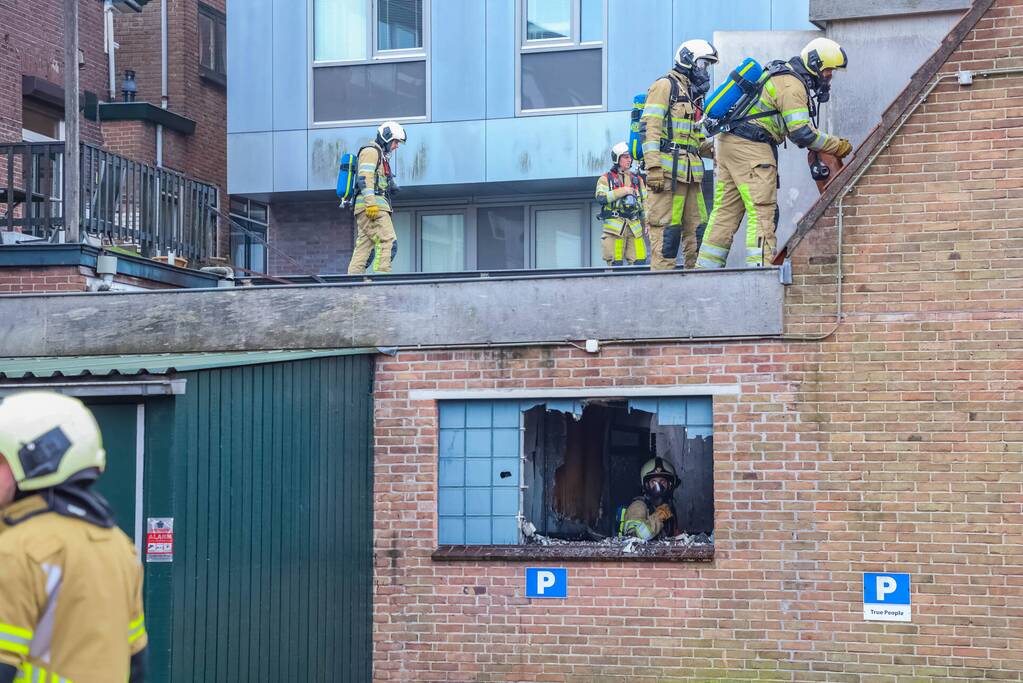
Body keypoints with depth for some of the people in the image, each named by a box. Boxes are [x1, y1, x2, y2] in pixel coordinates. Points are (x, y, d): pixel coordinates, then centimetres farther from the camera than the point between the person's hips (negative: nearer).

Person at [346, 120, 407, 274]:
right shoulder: (371, 151, -2)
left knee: (364, 247, 3)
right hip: (371, 207, -10)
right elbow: (365, 177, -15)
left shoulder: (381, 156, 30)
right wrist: (371, 202, -25)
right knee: (388, 242, -18)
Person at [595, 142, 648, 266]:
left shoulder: (637, 179, 20)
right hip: (614, 226, -4)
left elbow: (645, 201, 19)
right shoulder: (606, 179, 6)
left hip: (635, 226, 4)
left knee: (639, 262, -6)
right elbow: (601, 197, -10)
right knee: (615, 263, -7)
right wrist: (622, 191, -12)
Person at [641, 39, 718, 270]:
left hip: (691, 173, 9)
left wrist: (715, 148, 8)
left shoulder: (694, 94, 27)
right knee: (666, 229, -10)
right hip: (668, 171, -9)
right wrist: (653, 166, -21)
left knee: (695, 229, 6)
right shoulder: (665, 86, 0)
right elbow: (650, 127, -11)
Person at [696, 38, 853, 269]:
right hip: (751, 148, -10)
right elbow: (801, 132, -16)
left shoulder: (781, 74, 21)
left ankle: (705, 268, 9)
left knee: (725, 210, 9)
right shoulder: (792, 85, -11)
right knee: (762, 210, -10)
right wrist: (838, 146, -5)